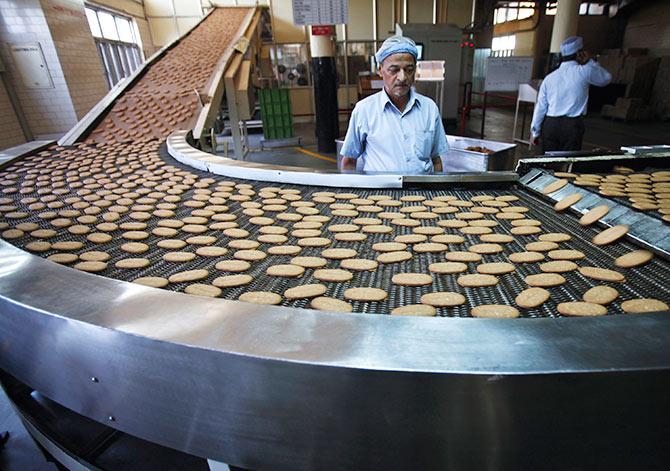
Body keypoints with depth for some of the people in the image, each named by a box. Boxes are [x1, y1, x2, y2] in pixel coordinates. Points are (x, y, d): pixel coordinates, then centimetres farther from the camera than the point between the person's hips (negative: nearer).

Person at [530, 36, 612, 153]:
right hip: (572, 125, -3)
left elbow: (540, 107, 10)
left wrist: (535, 132, 16)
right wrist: (589, 61, 20)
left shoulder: (549, 78, 10)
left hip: (550, 125, 3)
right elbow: (607, 78, 19)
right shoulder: (584, 71, 0)